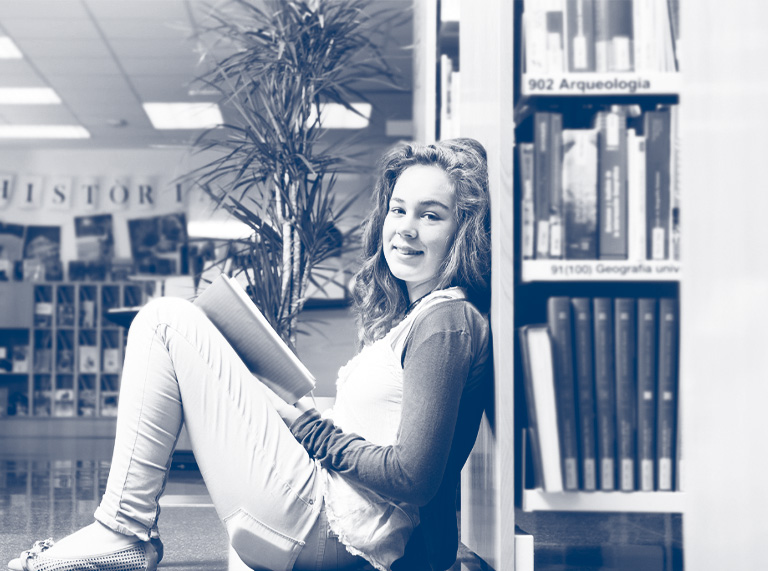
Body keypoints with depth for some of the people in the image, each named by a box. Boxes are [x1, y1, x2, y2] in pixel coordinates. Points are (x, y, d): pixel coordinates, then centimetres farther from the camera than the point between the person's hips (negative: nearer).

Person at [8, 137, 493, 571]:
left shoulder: (447, 323, -13)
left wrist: (311, 429, -9)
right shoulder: (408, 316, 16)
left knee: (168, 322, -7)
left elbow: (411, 477, -21)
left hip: (325, 529, -10)